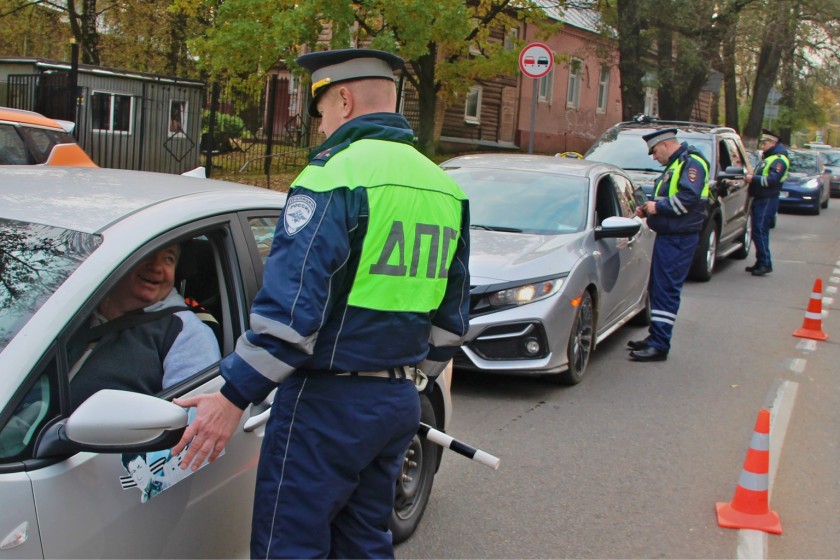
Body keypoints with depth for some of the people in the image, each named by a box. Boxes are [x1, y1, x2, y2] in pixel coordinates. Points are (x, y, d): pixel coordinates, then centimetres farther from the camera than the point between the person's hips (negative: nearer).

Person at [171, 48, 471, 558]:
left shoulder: (337, 174, -14)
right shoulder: (444, 187, 11)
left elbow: (290, 306, -20)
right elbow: (452, 318, 18)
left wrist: (233, 396, -14)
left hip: (330, 402, -8)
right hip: (399, 401, 8)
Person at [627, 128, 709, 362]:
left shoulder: (692, 163, -11)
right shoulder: (675, 165, 21)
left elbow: (689, 198, -23)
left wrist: (658, 206, -15)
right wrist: (648, 209, 12)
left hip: (679, 239, -11)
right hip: (667, 236, 11)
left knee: (666, 290, -10)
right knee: (657, 288, 14)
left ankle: (659, 345, -8)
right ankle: (655, 337, 23)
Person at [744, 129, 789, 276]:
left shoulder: (779, 160, -12)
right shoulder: (766, 158, 21)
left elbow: (773, 180, -24)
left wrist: (754, 178, -20)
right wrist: (751, 178, 9)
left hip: (768, 200, -10)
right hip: (759, 199, 10)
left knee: (760, 231, -13)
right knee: (758, 232, 12)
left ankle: (765, 264, -11)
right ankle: (760, 263, 18)